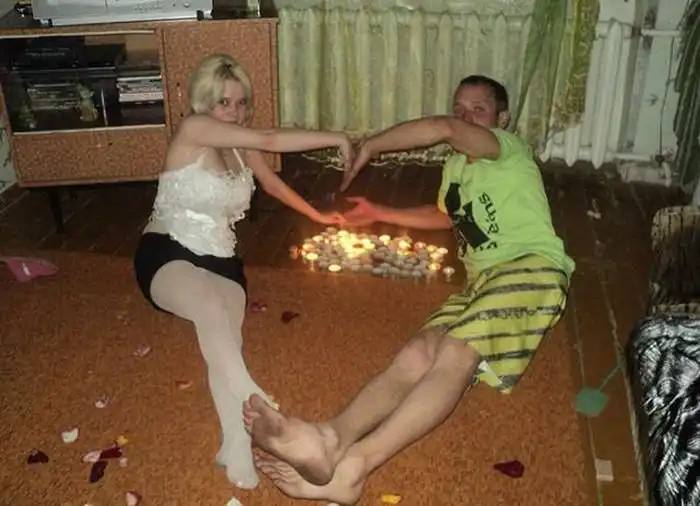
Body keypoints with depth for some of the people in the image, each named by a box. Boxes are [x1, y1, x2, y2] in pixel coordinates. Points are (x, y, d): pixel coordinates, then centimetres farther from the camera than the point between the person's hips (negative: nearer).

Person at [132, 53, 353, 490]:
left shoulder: (242, 147, 12)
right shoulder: (193, 129, -8)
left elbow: (273, 182, 32)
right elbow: (271, 140, -15)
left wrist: (318, 216, 39)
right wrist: (336, 139, -8)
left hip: (221, 260, 6)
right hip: (166, 254, -6)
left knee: (226, 338, -24)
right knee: (212, 309, -38)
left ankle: (238, 446, -38)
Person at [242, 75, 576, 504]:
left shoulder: (510, 148, 4)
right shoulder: (456, 165, 28)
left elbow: (443, 128, -17)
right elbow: (445, 216, 50)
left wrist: (370, 147, -7)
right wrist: (379, 214, 47)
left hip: (531, 267, -7)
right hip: (482, 280, 7)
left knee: (456, 351, -34)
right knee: (419, 352, -24)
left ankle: (354, 463, -52)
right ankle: (333, 441, -51)